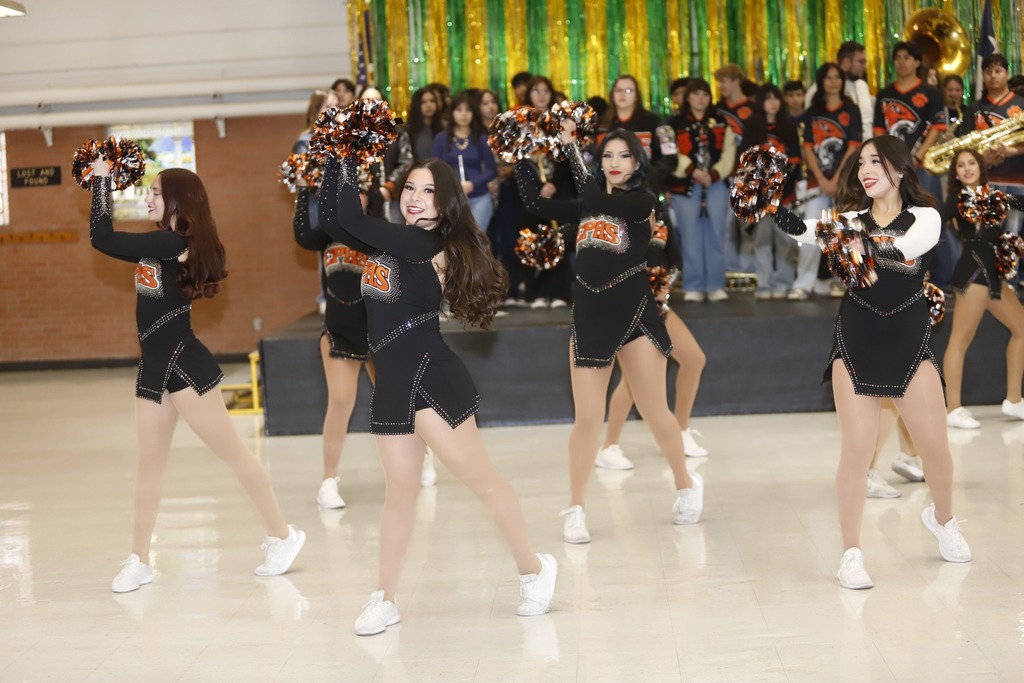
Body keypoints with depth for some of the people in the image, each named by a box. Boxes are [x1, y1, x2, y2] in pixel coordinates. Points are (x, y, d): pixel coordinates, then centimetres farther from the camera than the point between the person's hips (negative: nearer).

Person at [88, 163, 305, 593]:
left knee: (232, 453, -1)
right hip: (154, 367, 10)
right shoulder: (160, 246, 13)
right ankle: (138, 562, 16)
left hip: (184, 364, -10)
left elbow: (102, 239, -18)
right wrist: (100, 182, 15)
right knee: (149, 466, 10)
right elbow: (106, 239, 21)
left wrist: (102, 178, -10)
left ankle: (283, 536, 9)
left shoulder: (173, 243, -15)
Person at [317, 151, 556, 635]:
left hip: (431, 377, -8)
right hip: (393, 382, 8)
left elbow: (351, 220, -17)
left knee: (480, 479, 0)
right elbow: (330, 222, 10)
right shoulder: (391, 242, 11)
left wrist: (348, 163, -7)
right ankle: (384, 600, 15)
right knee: (400, 490, 11)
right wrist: (334, 161, 5)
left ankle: (534, 569, 14)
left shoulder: (425, 243, -12)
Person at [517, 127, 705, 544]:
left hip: (634, 316, -3)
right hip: (589, 319, 3)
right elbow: (537, 205, 4)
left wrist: (570, 147, -15)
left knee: (655, 413, 5)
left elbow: (595, 198, -19)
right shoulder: (587, 207, 8)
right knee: (587, 419, 2)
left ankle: (686, 487, 27)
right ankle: (576, 510, 11)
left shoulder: (642, 201, -6)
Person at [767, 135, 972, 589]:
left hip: (910, 342, 0)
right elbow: (802, 230, -17)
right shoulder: (850, 221, 3)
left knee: (935, 446, 6)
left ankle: (942, 519, 37)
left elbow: (901, 250, -23)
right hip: (856, 342, 0)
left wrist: (861, 245, -41)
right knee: (857, 449, -5)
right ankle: (851, 555, 4)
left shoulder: (925, 218, 0)